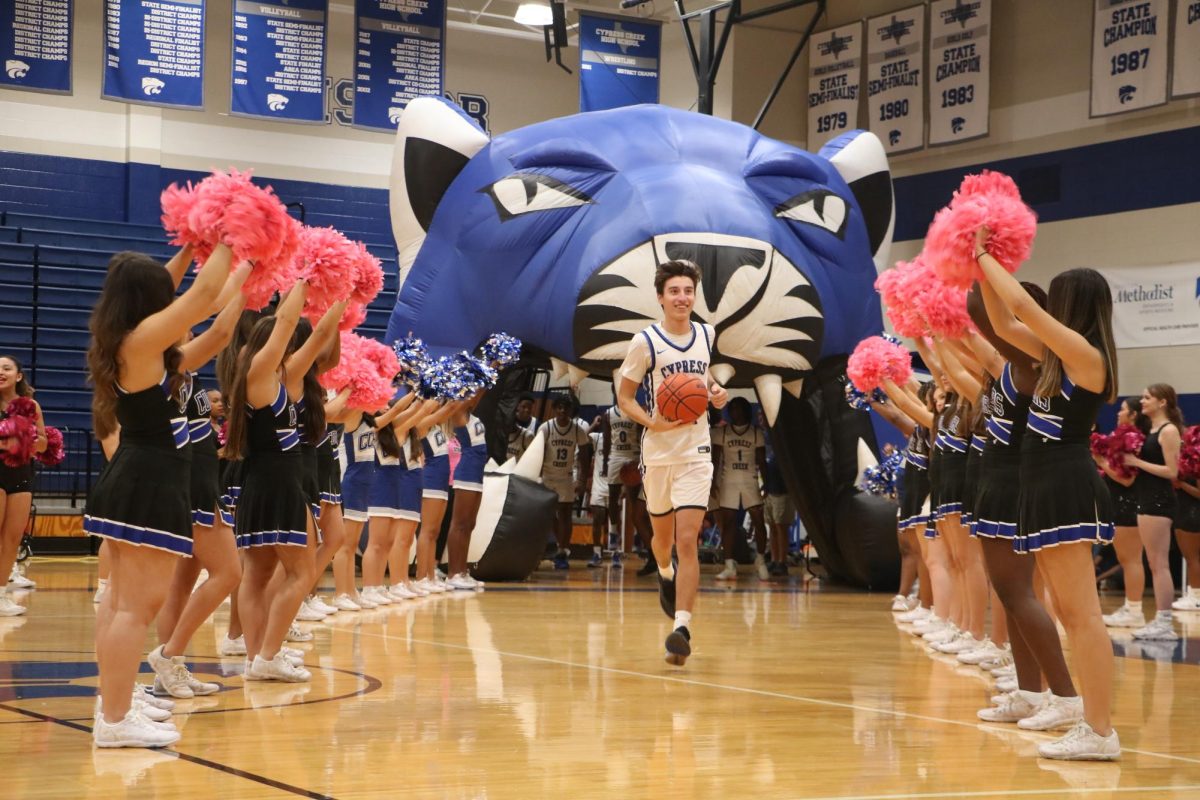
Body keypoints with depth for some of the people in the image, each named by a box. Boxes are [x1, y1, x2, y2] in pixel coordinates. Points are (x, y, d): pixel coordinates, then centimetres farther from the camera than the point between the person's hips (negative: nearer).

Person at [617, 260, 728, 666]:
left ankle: (681, 627, -16)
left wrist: (716, 390, 0)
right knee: (663, 534, 18)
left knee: (687, 540, -12)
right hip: (658, 452, 0)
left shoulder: (706, 334, 2)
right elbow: (624, 397, -3)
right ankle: (666, 574, 53)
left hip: (696, 452, 1)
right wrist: (653, 422, -21)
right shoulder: (645, 342, -8)